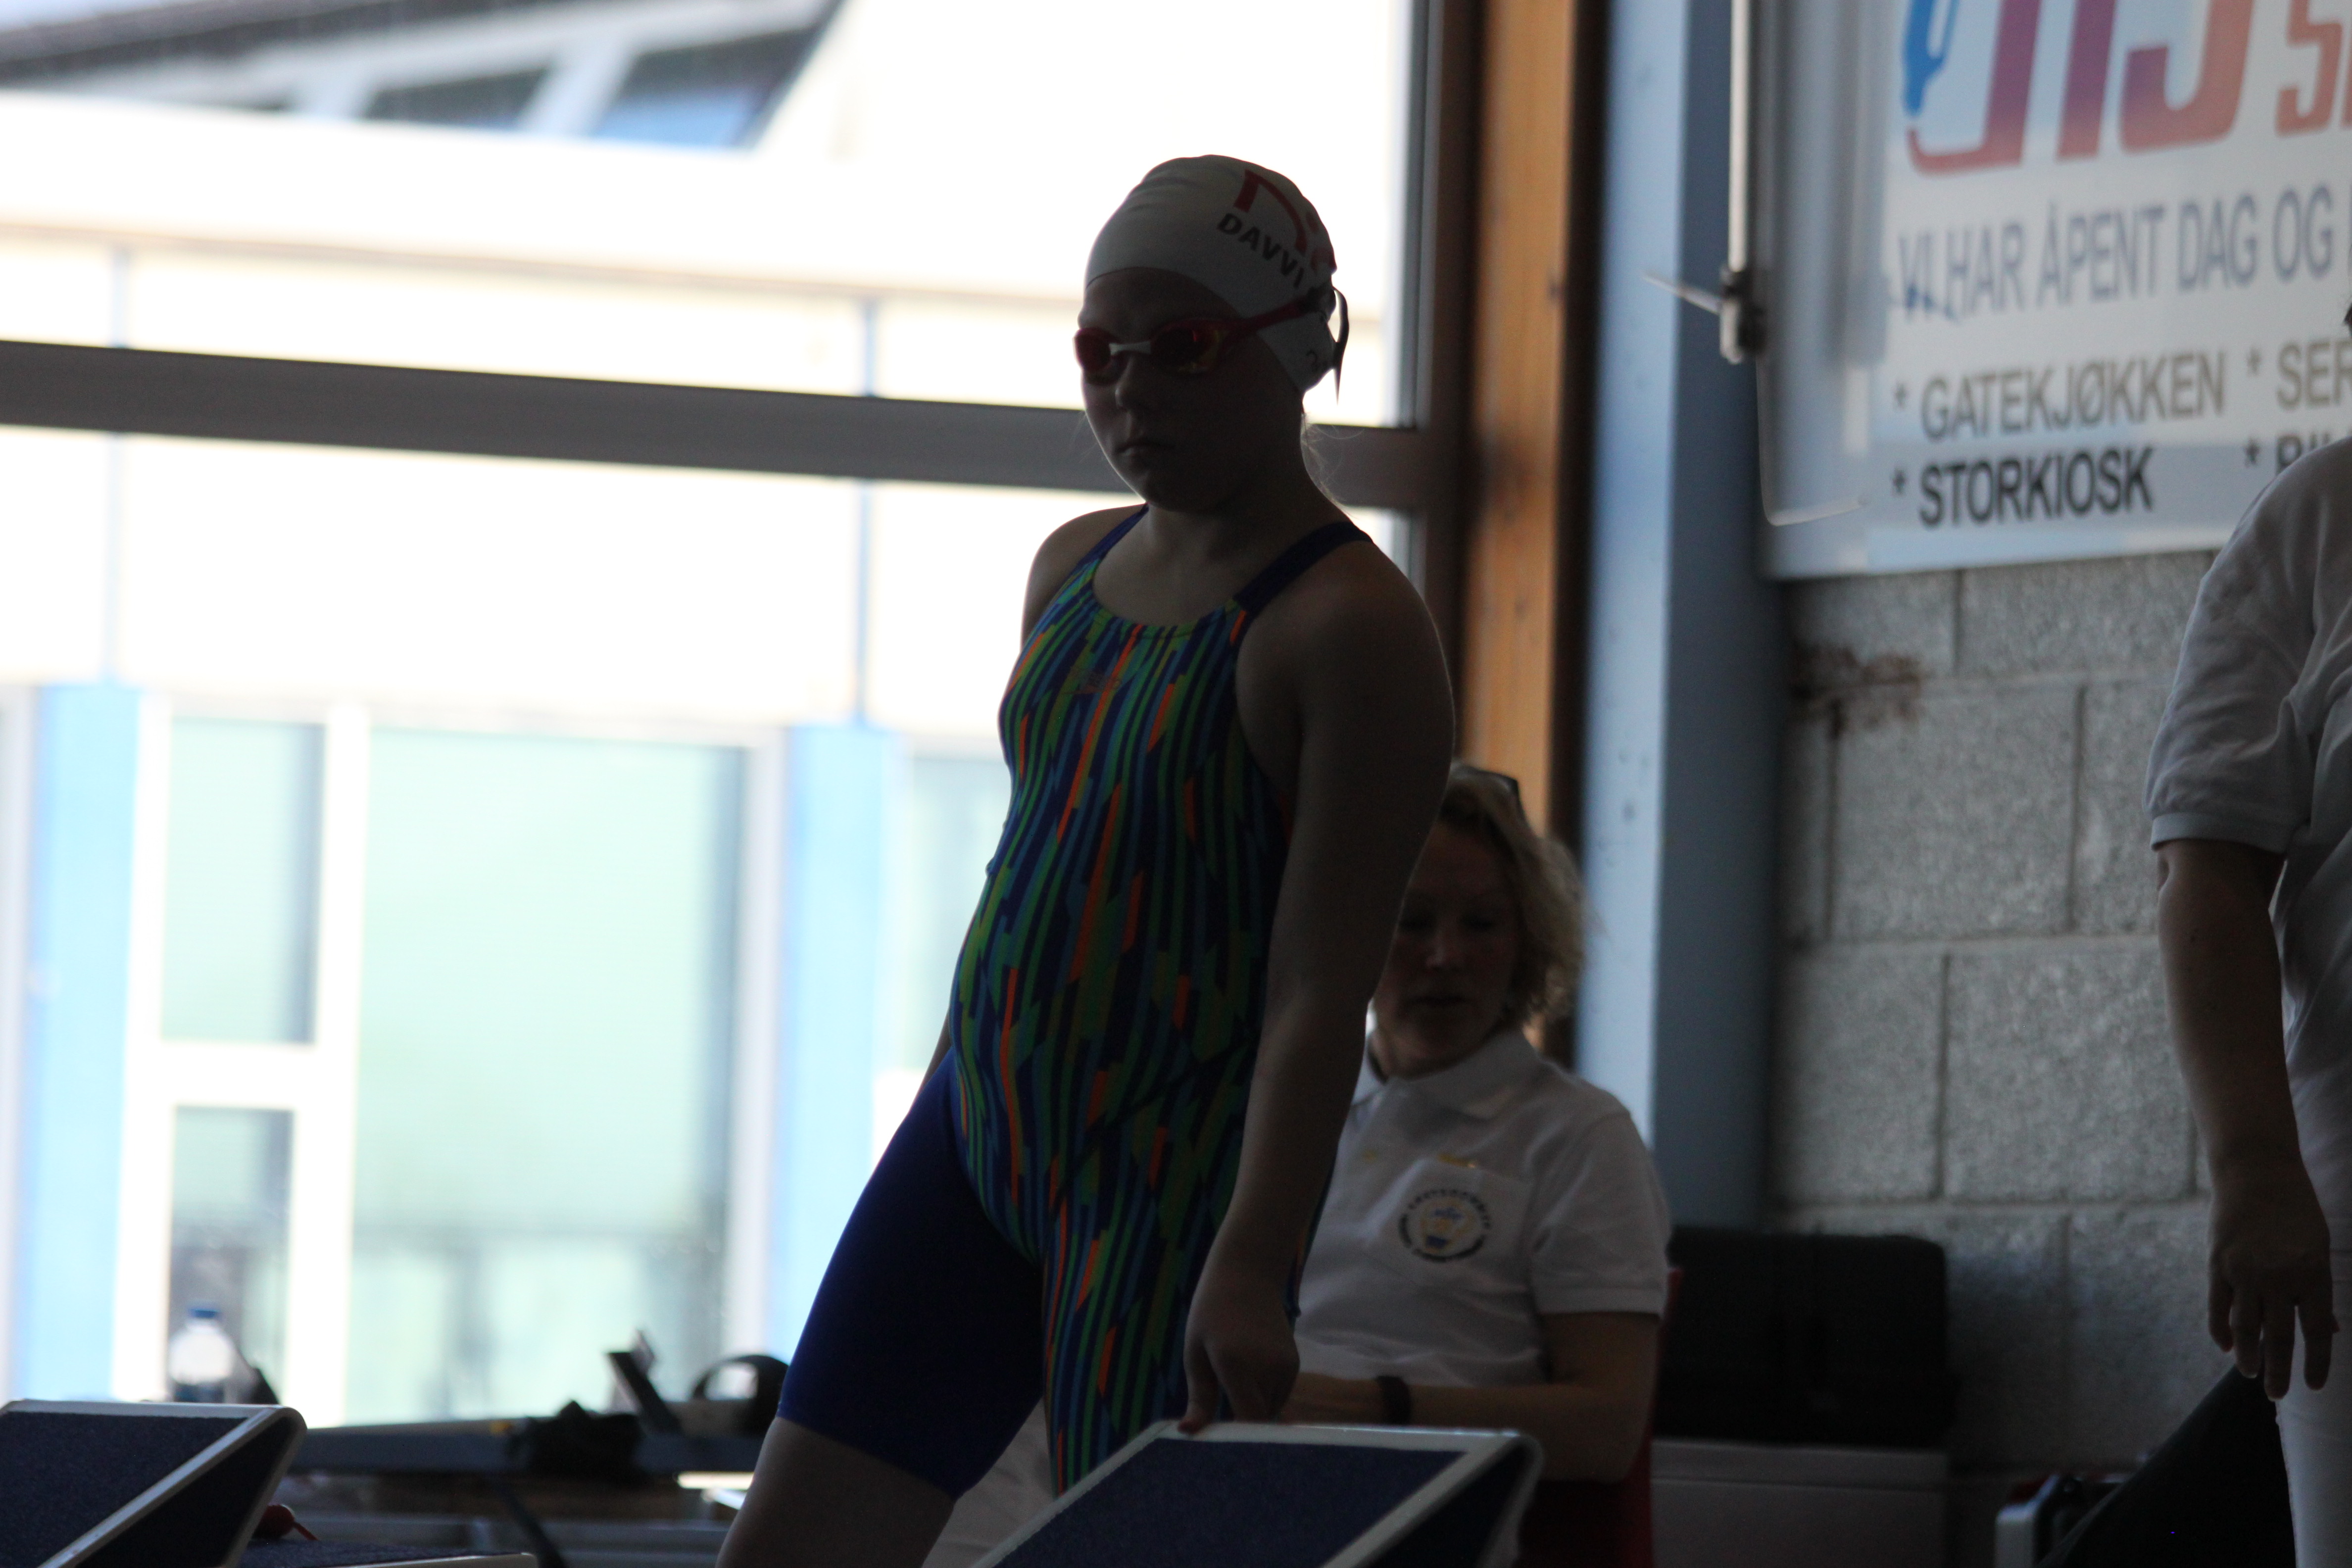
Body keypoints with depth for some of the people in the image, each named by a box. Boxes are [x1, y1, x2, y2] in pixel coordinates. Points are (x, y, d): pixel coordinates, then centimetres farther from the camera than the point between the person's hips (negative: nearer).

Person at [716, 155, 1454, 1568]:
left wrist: (1249, 1267, -27)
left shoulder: (1351, 630, -12)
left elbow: (1321, 990, -19)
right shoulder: (1077, 568, 12)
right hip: (976, 1133, 8)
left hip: (1179, 1182, -8)